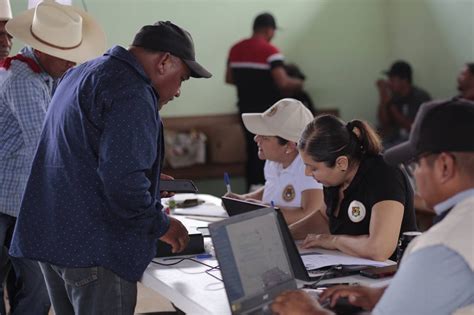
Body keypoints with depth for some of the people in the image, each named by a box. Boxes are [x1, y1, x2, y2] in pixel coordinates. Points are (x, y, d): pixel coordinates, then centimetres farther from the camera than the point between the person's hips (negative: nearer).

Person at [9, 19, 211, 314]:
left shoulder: (79, 74, 17)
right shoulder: (132, 94, -16)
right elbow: (122, 181, -25)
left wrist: (149, 179, 23)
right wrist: (161, 225, -9)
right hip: (95, 246, -10)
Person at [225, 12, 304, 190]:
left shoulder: (236, 49, 5)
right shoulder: (270, 51, -15)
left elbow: (229, 79, 12)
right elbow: (283, 83, -21)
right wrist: (297, 83, -2)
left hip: (246, 109, 6)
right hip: (269, 112, -6)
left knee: (253, 152, 13)